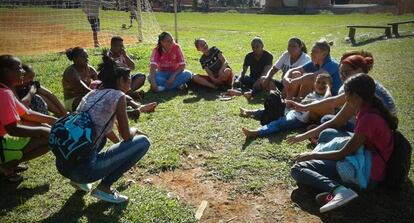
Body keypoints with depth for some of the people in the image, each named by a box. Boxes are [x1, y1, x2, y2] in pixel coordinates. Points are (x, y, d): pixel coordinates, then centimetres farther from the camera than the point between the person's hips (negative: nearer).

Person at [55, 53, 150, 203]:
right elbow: (126, 136, 1)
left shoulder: (91, 94, 19)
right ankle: (104, 187, 3)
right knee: (143, 142, 4)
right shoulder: (117, 95, -3)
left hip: (62, 164, 8)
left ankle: (79, 179, 23)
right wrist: (134, 131, 25)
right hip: (83, 168, -8)